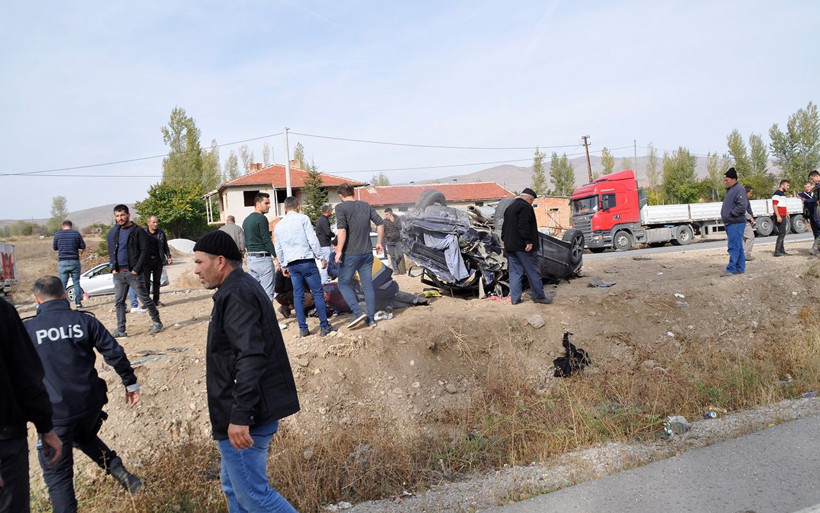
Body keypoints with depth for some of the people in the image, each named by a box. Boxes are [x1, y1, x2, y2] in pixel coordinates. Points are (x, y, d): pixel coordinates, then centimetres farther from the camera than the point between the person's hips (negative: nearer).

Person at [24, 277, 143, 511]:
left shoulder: (27, 329, -7)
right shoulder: (84, 320, -4)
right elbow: (115, 354, -5)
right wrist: (131, 383, 6)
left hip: (54, 411, -3)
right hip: (90, 402, 3)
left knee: (58, 474, 11)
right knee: (85, 438, 33)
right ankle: (120, 472, 18)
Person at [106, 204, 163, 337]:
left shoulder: (138, 231, -5)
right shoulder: (113, 232, 13)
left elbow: (145, 250, -10)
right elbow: (111, 251, 19)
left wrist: (136, 269, -14)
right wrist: (113, 268, 6)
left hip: (133, 272, -6)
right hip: (118, 273, 6)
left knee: (144, 299, 0)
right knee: (119, 302, 6)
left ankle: (157, 323, 13)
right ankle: (121, 330, 12)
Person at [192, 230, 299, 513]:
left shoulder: (236, 295, -18)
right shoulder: (244, 287, 14)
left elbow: (250, 358, -28)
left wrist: (239, 417, -29)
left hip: (245, 416, -11)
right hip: (254, 409, 11)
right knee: (235, 488, 21)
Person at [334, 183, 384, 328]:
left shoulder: (341, 207, -8)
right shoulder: (366, 205, 9)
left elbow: (342, 230, -19)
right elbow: (380, 223, 9)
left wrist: (339, 251, -15)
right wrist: (379, 242, 19)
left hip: (350, 254, -5)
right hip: (367, 252, 5)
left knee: (344, 283, 9)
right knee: (368, 285, 11)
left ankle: (358, 312, -5)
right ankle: (371, 318, 13)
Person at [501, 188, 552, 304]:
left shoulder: (510, 207, 20)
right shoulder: (526, 207, -10)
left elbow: (504, 226, 22)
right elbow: (524, 226, -21)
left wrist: (505, 240, 24)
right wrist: (528, 241, -21)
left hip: (510, 246, 8)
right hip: (523, 246, -8)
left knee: (515, 272, 8)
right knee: (533, 272, 0)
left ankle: (514, 298, 6)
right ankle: (539, 296, 5)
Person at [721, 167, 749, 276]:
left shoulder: (739, 190, -12)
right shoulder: (730, 190, 18)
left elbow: (743, 205, -23)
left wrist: (731, 214, -17)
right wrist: (725, 215, 14)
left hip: (736, 224, -10)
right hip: (729, 224, 10)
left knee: (734, 247, -9)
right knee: (738, 247, 13)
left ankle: (731, 269, -9)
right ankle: (740, 268, 18)